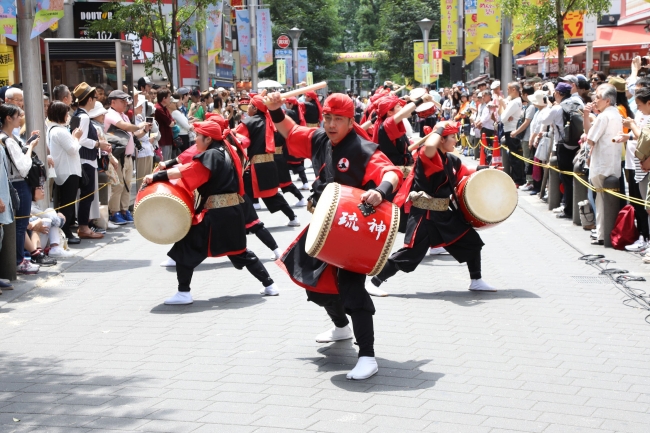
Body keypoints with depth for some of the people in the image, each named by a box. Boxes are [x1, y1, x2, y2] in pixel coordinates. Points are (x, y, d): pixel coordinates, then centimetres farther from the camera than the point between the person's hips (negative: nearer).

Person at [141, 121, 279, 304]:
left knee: (187, 247, 0)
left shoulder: (210, 156, -14)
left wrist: (156, 176, -18)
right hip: (233, 211, 9)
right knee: (239, 250, 22)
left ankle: (183, 293, -1)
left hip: (215, 214, -9)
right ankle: (269, 284, 24)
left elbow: (184, 171, -21)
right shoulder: (225, 152, 13)